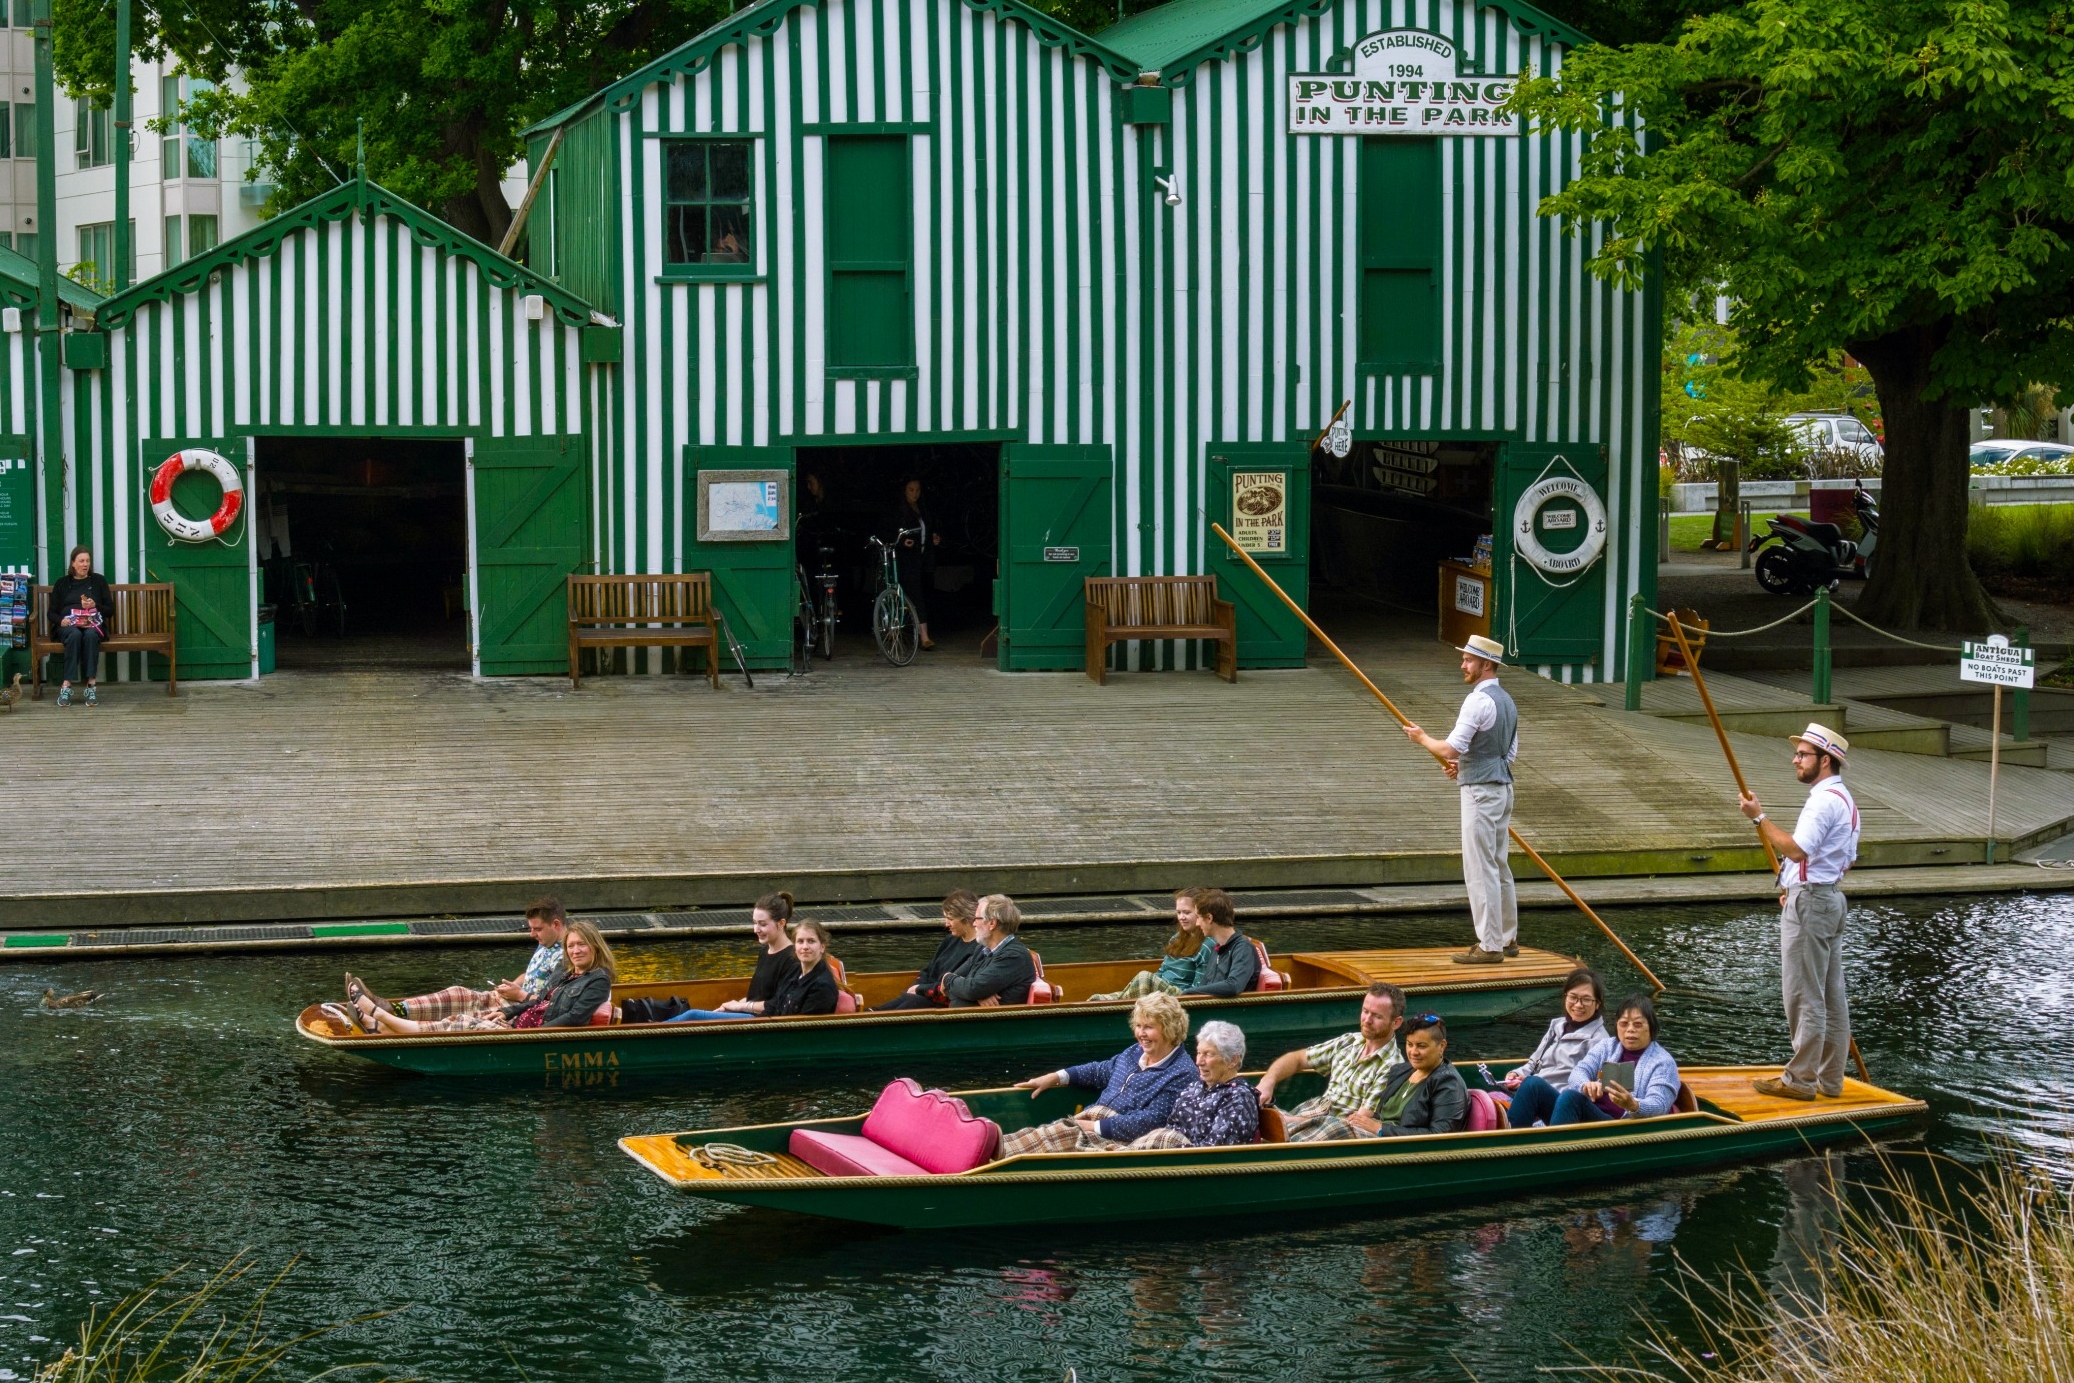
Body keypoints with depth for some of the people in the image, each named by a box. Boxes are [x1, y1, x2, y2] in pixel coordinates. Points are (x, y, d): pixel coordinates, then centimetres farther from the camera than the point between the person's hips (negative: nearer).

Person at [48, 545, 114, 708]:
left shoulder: (99, 581, 16)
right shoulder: (62, 584, 17)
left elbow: (110, 610, 12)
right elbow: (52, 613, 13)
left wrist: (95, 606, -8)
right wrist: (61, 620, -10)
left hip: (92, 624, 0)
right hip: (68, 625, 0)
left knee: (90, 635, -37)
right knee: (75, 635, -37)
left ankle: (91, 684, -44)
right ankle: (66, 686, -43)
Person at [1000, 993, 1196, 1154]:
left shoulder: (1182, 1073, -10)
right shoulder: (1135, 1052, 17)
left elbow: (1150, 1120, -18)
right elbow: (1101, 1071, 32)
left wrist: (1096, 1126, -19)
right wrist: (1056, 1077, 19)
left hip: (1123, 1136, -8)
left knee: (1061, 1133, -30)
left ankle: (1001, 1152, -41)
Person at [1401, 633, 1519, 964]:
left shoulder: (1478, 700, -17)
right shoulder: (1507, 701, 13)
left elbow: (1451, 749, -21)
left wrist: (1422, 738, -2)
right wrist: (1465, 764, 19)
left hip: (1480, 791, -10)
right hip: (1502, 787, 10)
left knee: (1480, 870, -6)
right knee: (1498, 865, 17)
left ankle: (1489, 946, -6)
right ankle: (1507, 939, 24)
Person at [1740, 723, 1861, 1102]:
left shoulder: (1824, 800, -17)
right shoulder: (1845, 800, 17)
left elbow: (1796, 850, -26)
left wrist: (1760, 818, -20)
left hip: (1810, 901, -11)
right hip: (1832, 898, 11)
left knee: (1803, 995, -6)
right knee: (1831, 995, 12)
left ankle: (1801, 1078, -3)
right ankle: (1830, 1078, 16)